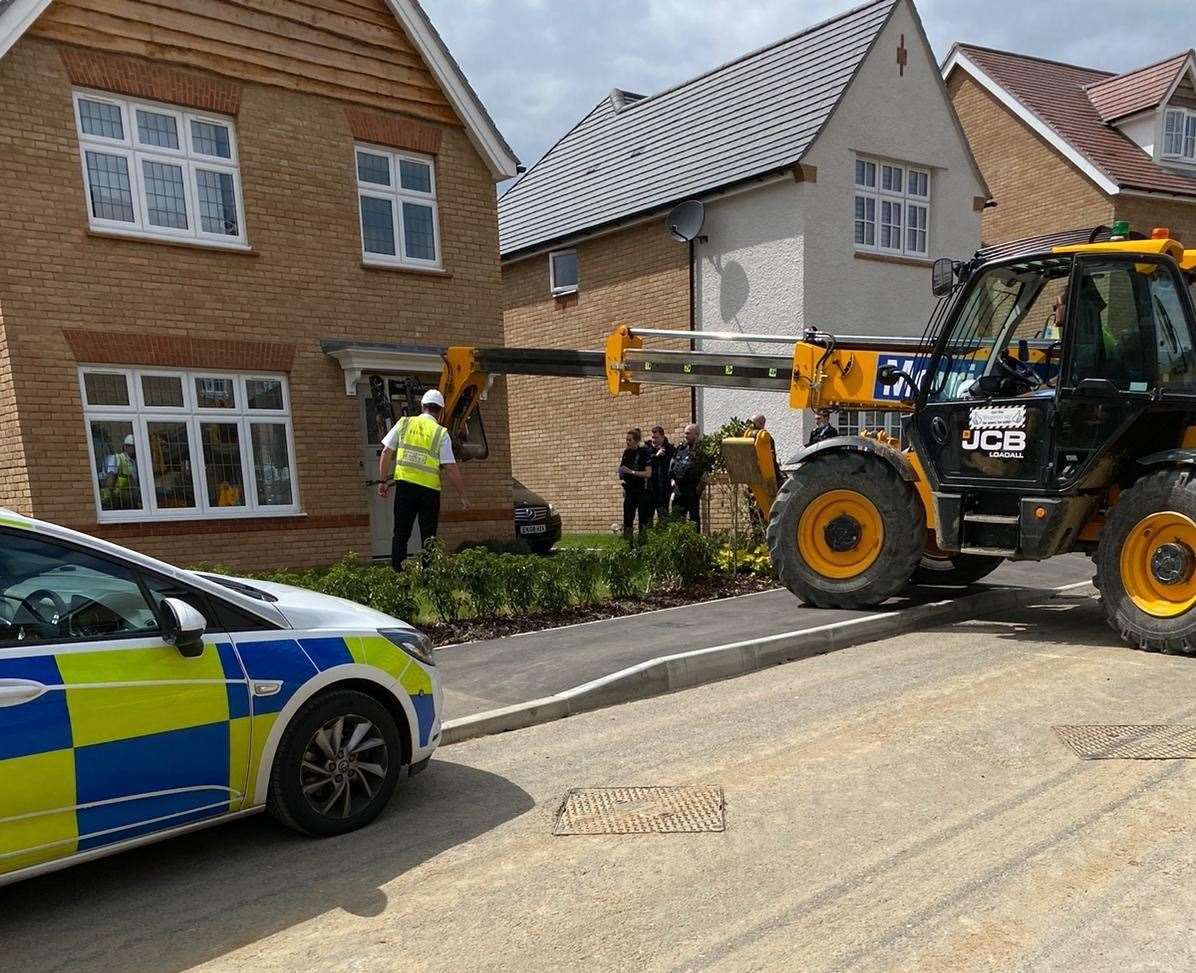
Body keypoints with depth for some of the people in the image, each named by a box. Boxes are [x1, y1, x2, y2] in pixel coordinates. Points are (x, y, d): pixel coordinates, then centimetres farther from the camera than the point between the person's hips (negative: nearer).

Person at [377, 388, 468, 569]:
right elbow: (451, 468, -6)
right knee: (428, 537, 7)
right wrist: (463, 496, 0)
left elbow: (386, 453, 4)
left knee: (401, 535, 10)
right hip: (429, 489, -2)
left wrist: (382, 481, 11)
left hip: (404, 485, 2)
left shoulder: (404, 423, 7)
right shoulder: (441, 433, -1)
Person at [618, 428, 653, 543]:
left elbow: (648, 473, -13)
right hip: (630, 490, 5)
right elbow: (622, 468, 22)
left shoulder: (644, 452, -8)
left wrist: (631, 472, -18)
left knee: (643, 518, -1)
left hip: (642, 491, -5)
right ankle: (628, 541, 4)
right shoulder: (626, 452, 9)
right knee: (627, 517, 0)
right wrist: (621, 473, 0)